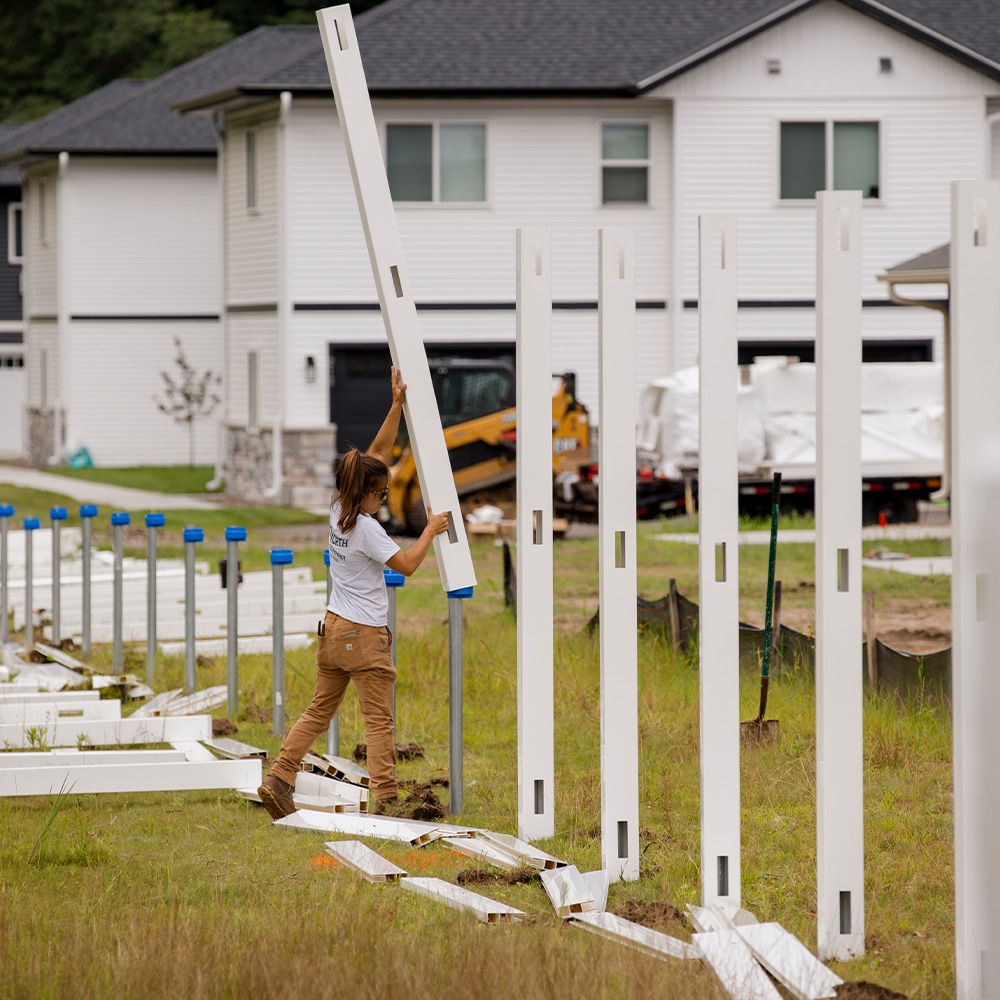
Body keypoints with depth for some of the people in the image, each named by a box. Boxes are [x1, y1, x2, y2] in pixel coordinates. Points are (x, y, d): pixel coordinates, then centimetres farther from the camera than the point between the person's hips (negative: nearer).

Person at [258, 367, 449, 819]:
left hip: (334, 629, 8)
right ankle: (387, 799, -4)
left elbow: (377, 453, 11)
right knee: (379, 721, -3)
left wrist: (397, 405, 10)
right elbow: (408, 564, -13)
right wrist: (431, 529, 0)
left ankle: (278, 780, 5)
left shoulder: (339, 509, 5)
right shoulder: (366, 528, -17)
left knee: (319, 711, 12)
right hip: (365, 635, -8)